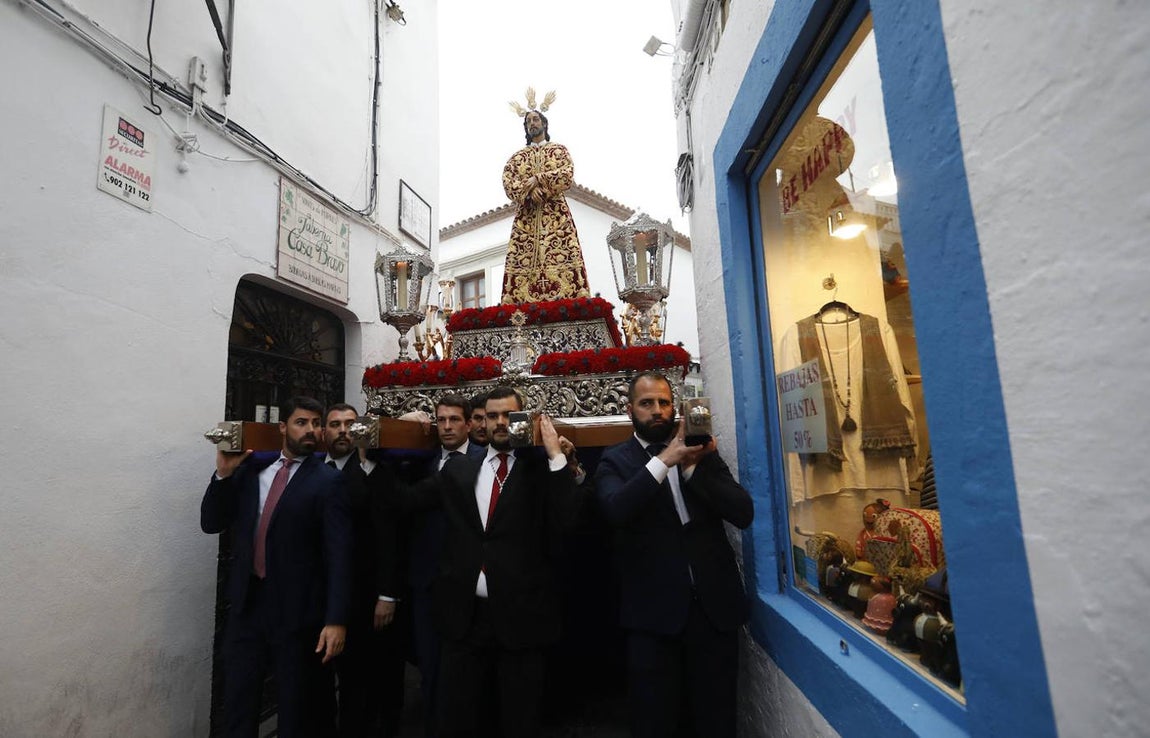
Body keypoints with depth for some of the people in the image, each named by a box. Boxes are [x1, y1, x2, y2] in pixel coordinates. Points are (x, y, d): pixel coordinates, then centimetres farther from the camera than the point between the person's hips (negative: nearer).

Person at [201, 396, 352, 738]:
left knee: (297, 708, 13)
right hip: (247, 601, 4)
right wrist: (224, 473, -8)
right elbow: (211, 523, 6)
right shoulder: (251, 469, 6)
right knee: (237, 703, 16)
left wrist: (336, 619, -18)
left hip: (297, 608, -4)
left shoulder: (328, 481, -10)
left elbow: (339, 554, -13)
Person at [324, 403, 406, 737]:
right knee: (347, 675, 14)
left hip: (366, 595, -3)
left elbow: (388, 537, -12)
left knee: (371, 677, 10)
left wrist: (387, 595, -15)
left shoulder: (374, 472, -10)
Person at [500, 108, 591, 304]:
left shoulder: (559, 150, 19)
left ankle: (569, 303, -21)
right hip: (526, 216, 2)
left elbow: (567, 174, -1)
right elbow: (508, 182, 6)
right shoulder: (517, 156, 23)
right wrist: (528, 189, -13)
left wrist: (537, 179, -11)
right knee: (521, 261, -13)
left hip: (555, 214, -2)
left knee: (563, 258, -16)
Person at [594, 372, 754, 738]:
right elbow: (616, 510, -22)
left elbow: (744, 513, -5)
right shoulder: (615, 460, -2)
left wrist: (694, 466, -18)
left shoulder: (702, 452, 4)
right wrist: (664, 460, -27)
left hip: (715, 605, 3)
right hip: (654, 611, -2)